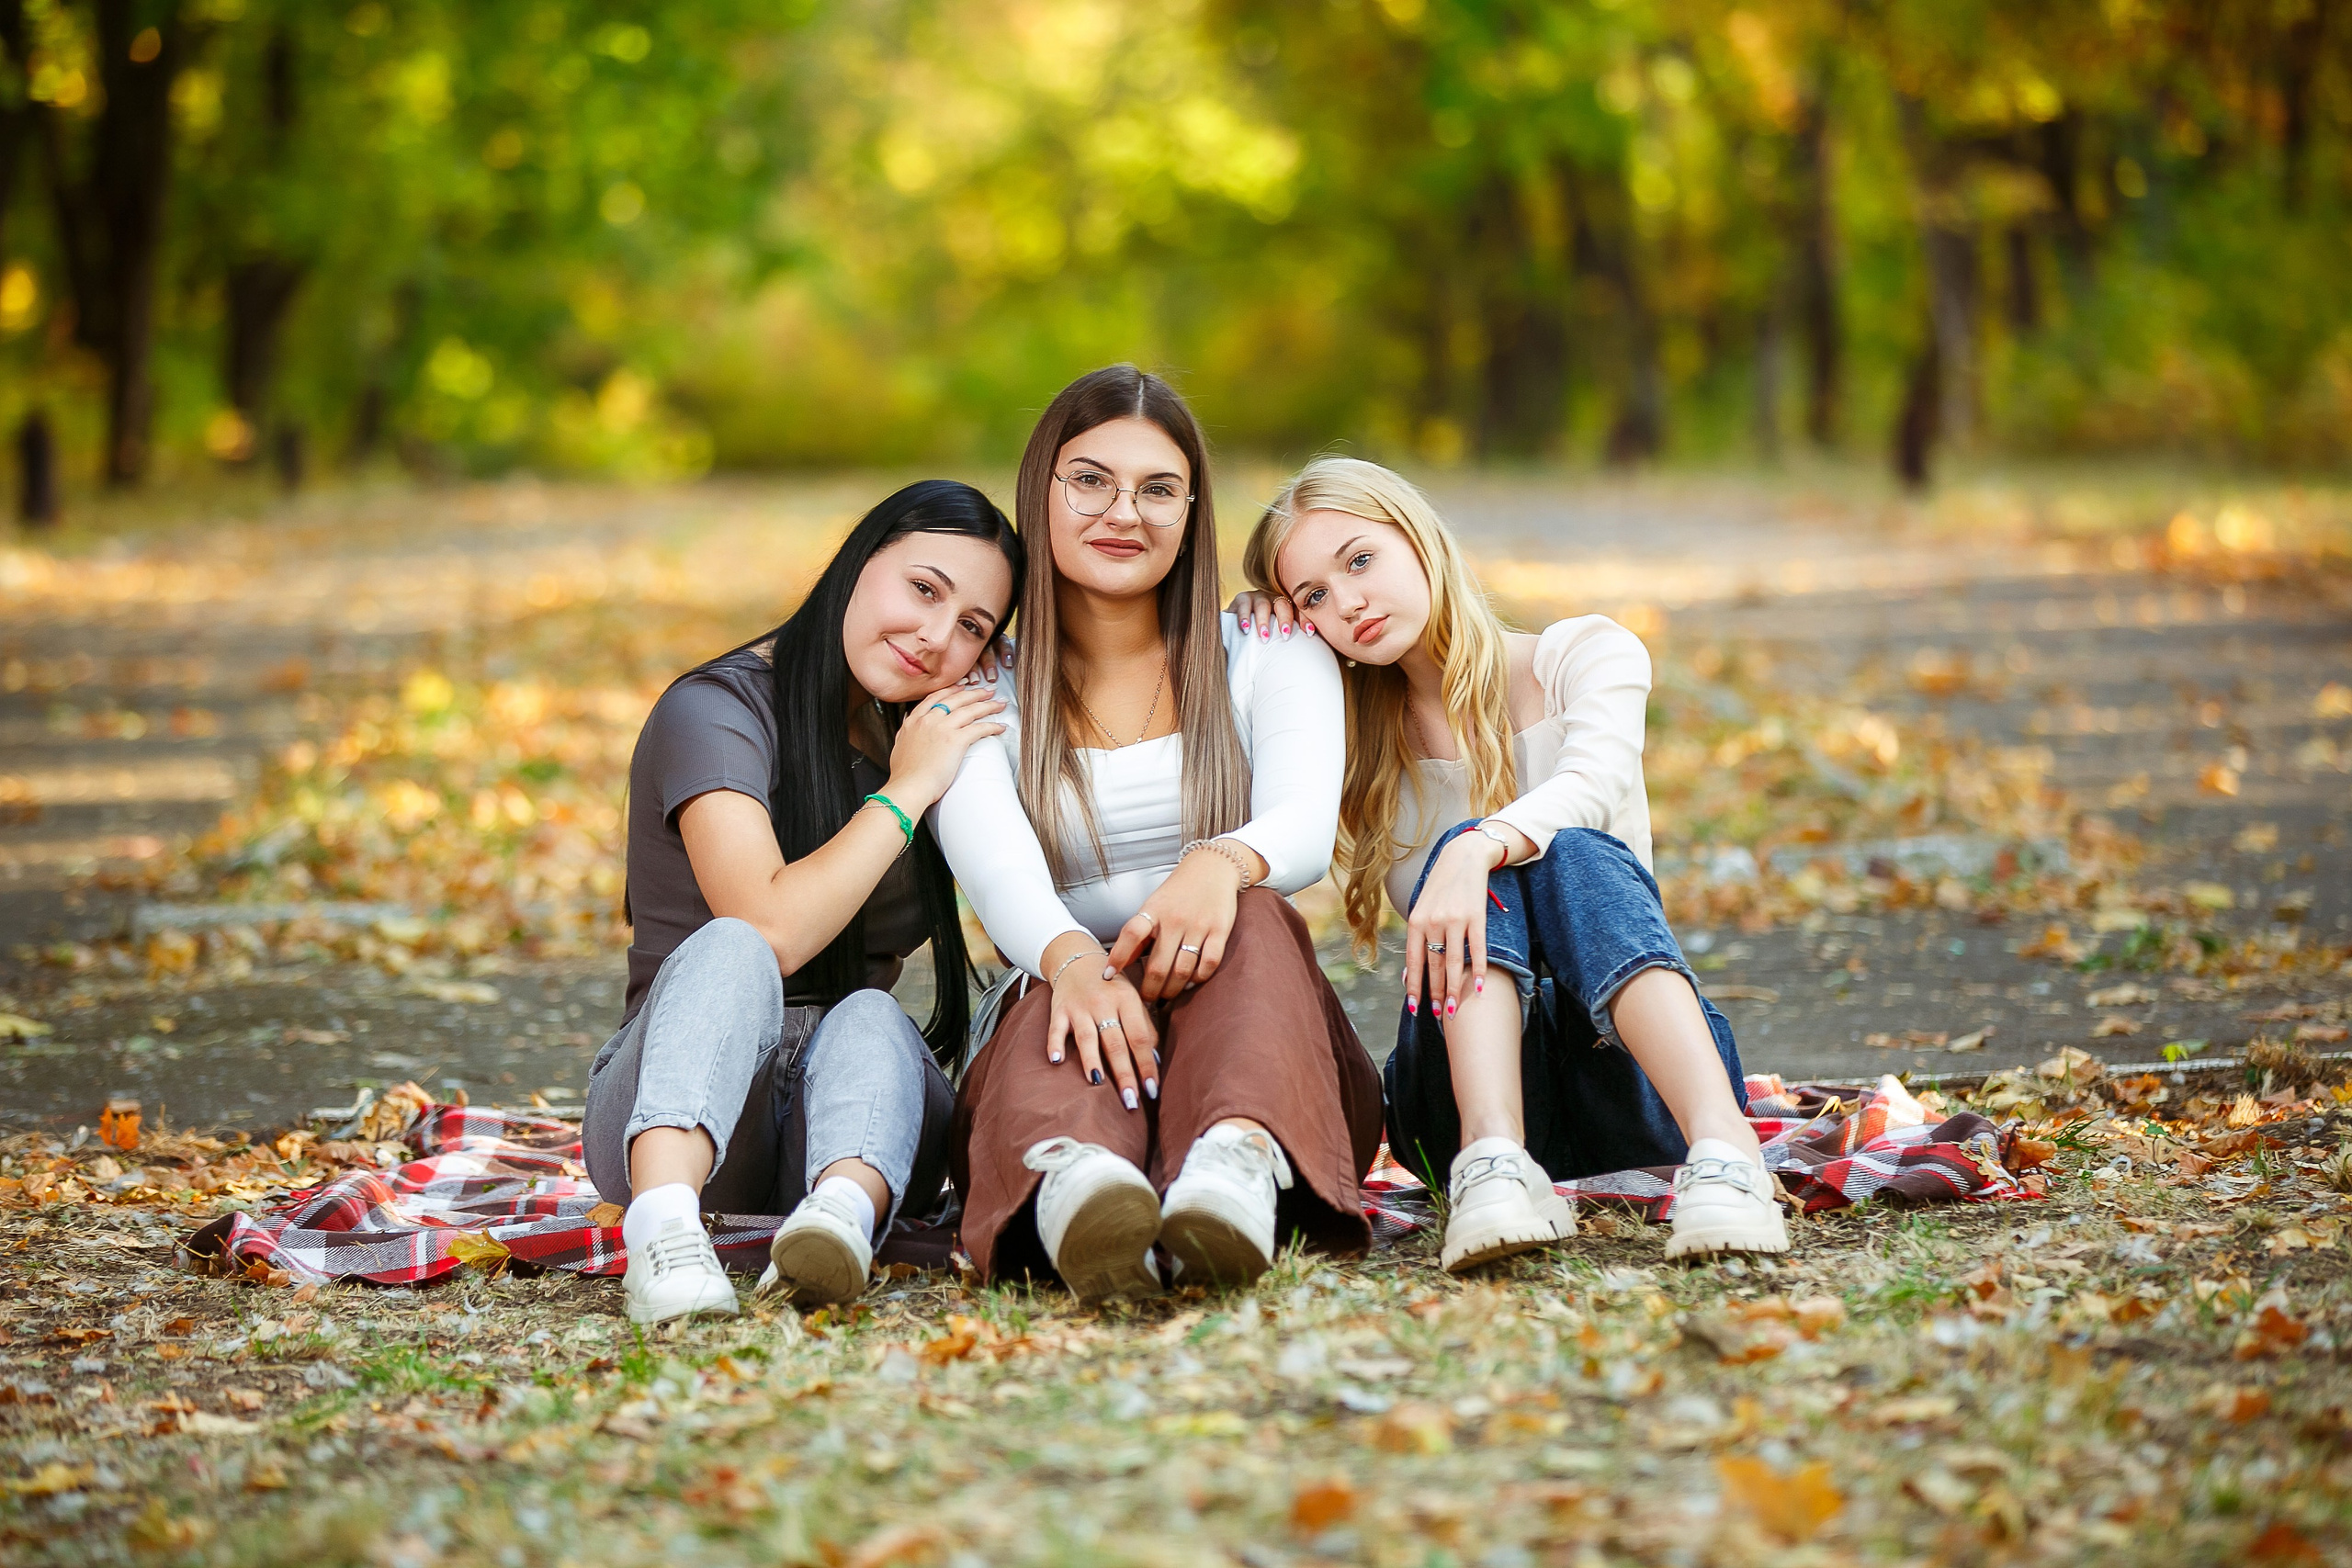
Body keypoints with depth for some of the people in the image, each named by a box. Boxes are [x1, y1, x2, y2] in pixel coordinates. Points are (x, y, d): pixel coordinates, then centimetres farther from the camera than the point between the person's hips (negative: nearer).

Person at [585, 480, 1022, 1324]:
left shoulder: (952, 739, 13)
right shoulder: (718, 709, -8)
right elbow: (774, 929, -20)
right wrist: (905, 792, -13)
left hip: (855, 1093, 4)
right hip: (670, 1095, -4)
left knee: (867, 1020, -29)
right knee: (730, 951, -33)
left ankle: (844, 1214, -60)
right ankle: (664, 1220, -57)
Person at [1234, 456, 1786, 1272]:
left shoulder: (1585, 654, 4)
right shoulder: (1359, 739, 14)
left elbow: (1596, 781, -18)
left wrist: (1481, 850, -38)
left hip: (1635, 1079, -1)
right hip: (1469, 1074, 2)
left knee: (1576, 853, -30)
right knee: (1464, 848, -25)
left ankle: (1722, 1147, -53)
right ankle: (1495, 1161, -49)